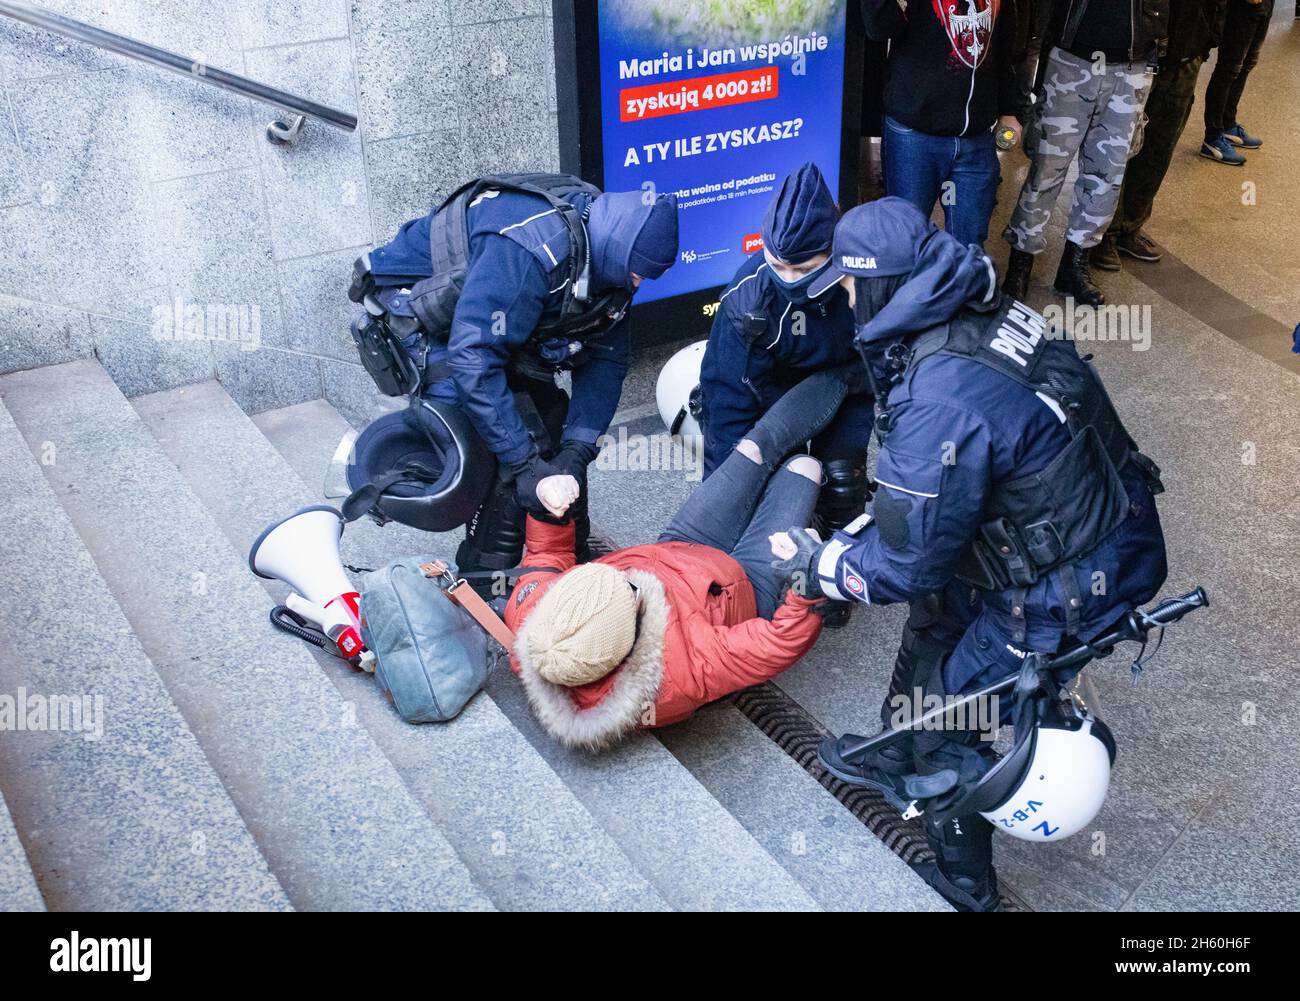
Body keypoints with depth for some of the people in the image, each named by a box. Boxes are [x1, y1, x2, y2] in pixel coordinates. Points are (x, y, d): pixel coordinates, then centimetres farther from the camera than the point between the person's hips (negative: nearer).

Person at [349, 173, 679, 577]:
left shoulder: (602, 249, -10)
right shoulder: (532, 252, -38)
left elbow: (606, 356, -6)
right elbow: (473, 358, -40)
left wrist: (578, 448, -18)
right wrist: (522, 463, -37)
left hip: (484, 319, 8)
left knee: (551, 418, 4)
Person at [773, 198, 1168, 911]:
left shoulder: (940, 402, -33)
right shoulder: (983, 314, -4)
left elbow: (907, 563, -20)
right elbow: (921, 494, 9)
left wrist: (817, 562, -4)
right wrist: (847, 541, 7)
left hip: (1071, 588, -9)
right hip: (1101, 525, 9)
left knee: (946, 713, 9)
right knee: (936, 622, 26)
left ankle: (962, 885, 32)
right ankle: (896, 762, 52)